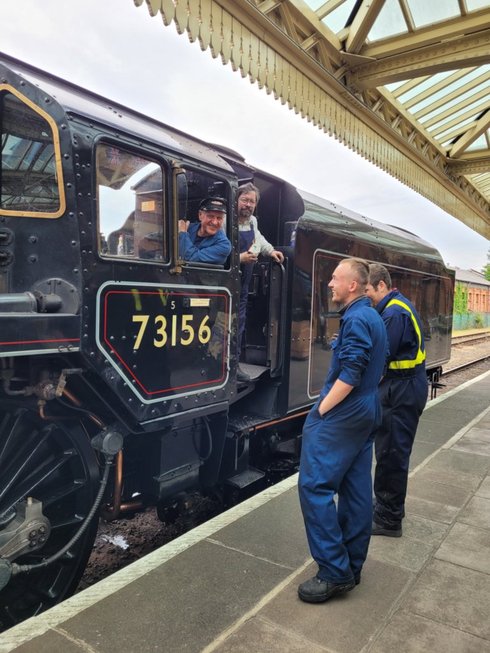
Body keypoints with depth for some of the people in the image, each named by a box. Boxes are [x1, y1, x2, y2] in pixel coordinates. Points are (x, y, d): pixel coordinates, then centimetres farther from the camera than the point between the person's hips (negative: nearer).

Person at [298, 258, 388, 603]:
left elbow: (349, 375, -23)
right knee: (357, 490, 12)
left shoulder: (356, 319, -17)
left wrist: (320, 410, -14)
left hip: (342, 416, -10)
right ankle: (352, 566, 22)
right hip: (366, 414, 10)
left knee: (315, 485, -6)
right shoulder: (374, 317, 14)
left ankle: (335, 572, -1)